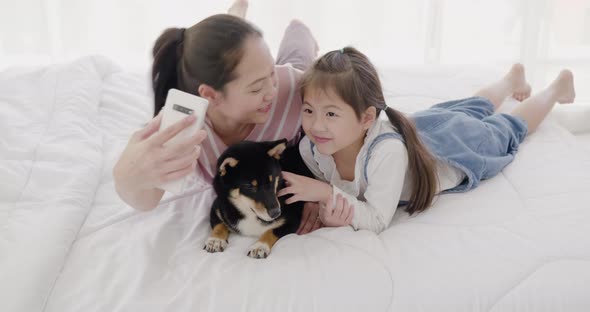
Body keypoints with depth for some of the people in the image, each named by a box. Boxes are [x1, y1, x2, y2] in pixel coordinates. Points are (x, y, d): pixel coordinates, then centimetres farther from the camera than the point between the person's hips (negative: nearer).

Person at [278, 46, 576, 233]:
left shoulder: (387, 150, -49)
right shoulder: (310, 148, -33)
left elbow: (377, 220, -44)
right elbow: (321, 193, -17)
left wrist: (327, 192, -52)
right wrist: (327, 210, -39)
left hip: (457, 142, -4)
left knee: (508, 127, 27)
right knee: (473, 110, 35)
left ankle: (557, 86, 56)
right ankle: (512, 79, 65)